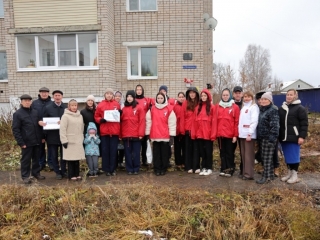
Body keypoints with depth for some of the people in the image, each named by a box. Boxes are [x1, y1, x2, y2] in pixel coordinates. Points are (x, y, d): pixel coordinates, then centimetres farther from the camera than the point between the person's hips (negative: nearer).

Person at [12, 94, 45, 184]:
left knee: (36, 158, 15)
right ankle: (25, 176, 17)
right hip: (27, 142, -4)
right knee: (26, 160, 6)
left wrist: (42, 137, 10)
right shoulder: (17, 114, -6)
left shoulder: (35, 112, 8)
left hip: (37, 141, 5)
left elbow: (39, 125, 15)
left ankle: (36, 173, 29)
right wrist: (21, 142, -13)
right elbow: (15, 130, -8)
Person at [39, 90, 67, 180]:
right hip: (52, 135, 0)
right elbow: (44, 120, 3)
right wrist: (40, 122, -19)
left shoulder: (66, 107, 0)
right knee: (54, 155, 9)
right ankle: (57, 172, 22)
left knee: (64, 155, 11)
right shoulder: (48, 108, 2)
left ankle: (63, 171, 25)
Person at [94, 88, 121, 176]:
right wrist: (101, 120, -14)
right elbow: (96, 117, 5)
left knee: (113, 151, 5)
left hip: (114, 131, 0)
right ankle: (106, 169, 16)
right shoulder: (100, 105, 3)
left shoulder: (117, 104, 6)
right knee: (105, 150, 5)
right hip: (104, 131, 0)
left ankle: (113, 169, 16)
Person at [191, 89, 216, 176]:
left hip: (208, 134, -4)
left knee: (208, 151, 6)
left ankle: (209, 168, 16)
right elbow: (195, 121, 8)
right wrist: (193, 133, 2)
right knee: (202, 151, 11)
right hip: (199, 134, 4)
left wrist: (213, 134, -14)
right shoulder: (198, 107, 12)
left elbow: (214, 121, -8)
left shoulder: (212, 107, -2)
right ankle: (203, 168, 21)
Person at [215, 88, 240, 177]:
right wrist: (215, 132, 2)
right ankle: (223, 169, 20)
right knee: (222, 152, 11)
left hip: (230, 134, -3)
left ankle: (230, 169, 17)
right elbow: (215, 120, 8)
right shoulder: (218, 106, 9)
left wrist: (235, 135, -9)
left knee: (230, 153, 6)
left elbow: (237, 122, -4)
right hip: (220, 134, 3)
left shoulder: (235, 107, -1)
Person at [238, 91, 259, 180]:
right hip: (242, 134, 8)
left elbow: (254, 121, -14)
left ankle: (249, 174, -1)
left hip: (249, 134, -8)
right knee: (243, 154, 10)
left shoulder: (254, 107, -4)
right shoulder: (243, 107, 20)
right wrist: (239, 131, 9)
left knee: (249, 155, -5)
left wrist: (250, 133, -20)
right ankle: (244, 172, 17)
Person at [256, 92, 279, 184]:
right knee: (264, 157, 13)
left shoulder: (273, 111, -9)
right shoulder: (261, 110, 16)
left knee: (267, 158, -3)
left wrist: (272, 138, -23)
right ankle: (271, 174, 25)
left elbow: (274, 126, -17)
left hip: (268, 138, -9)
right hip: (261, 138, 9)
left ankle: (266, 176, 4)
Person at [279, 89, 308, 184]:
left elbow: (304, 124, -9)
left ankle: (295, 175, 12)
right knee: (287, 156, 12)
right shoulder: (282, 108, 15)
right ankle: (289, 172, 24)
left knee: (294, 156, 0)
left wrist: (302, 136, -16)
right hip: (283, 137, 6)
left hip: (294, 138, -6)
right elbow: (279, 122, 18)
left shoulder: (300, 108, -4)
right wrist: (278, 135, 13)